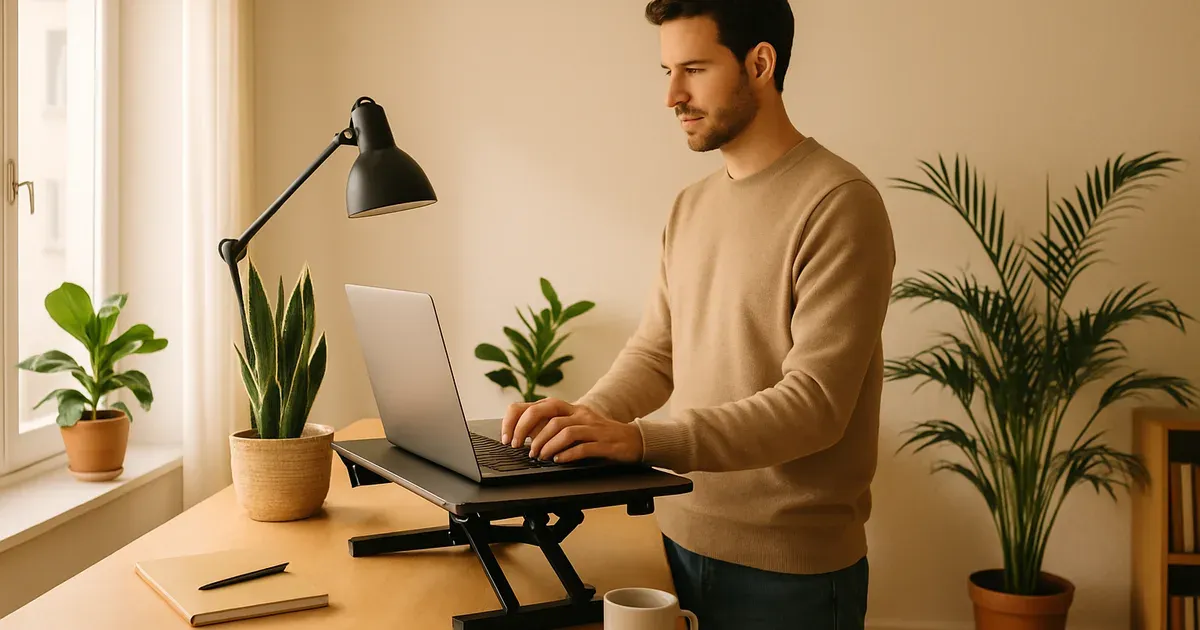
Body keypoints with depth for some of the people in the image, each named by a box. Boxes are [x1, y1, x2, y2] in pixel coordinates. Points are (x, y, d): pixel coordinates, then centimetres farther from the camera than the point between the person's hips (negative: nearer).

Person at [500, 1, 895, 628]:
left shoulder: (837, 204, -16)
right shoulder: (690, 207, 10)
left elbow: (816, 404, -22)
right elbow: (654, 352, 10)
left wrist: (642, 439, -30)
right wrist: (585, 417, -10)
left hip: (788, 570, -6)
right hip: (681, 539, 7)